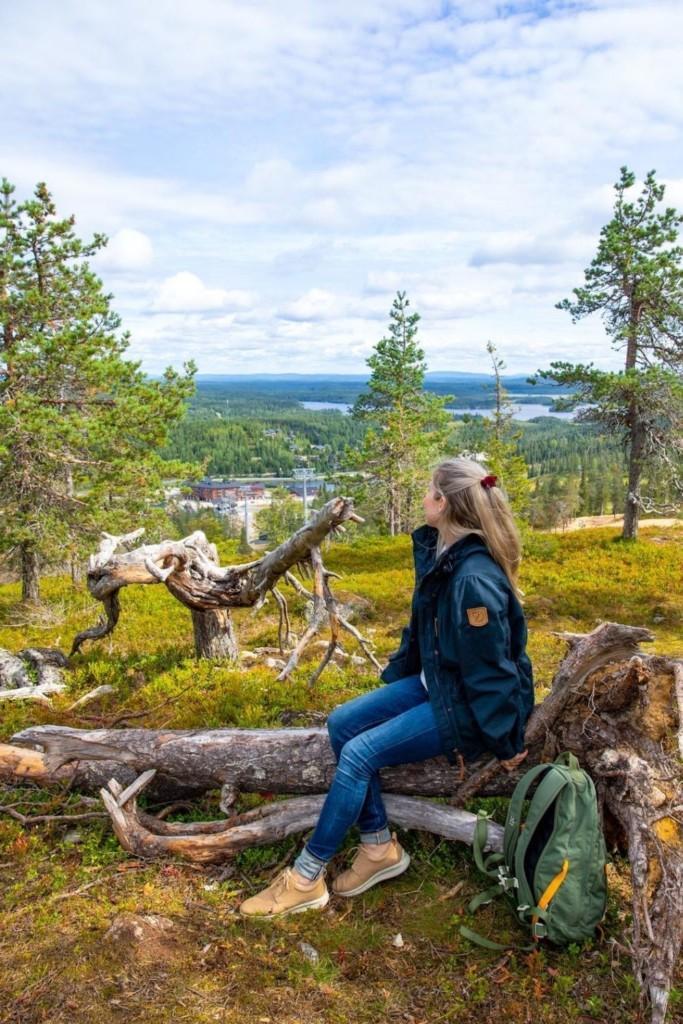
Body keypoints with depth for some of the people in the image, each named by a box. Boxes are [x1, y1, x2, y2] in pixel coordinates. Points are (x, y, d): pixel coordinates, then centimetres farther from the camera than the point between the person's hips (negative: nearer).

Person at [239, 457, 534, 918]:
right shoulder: (438, 553, -1)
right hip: (434, 682, 9)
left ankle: (306, 879, 3)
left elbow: (491, 671, -24)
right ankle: (380, 848, 11)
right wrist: (394, 676, 17)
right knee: (343, 723, 0)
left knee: (360, 754, -15)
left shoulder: (475, 579, -30)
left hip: (468, 705, -9)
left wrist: (506, 743, -16)